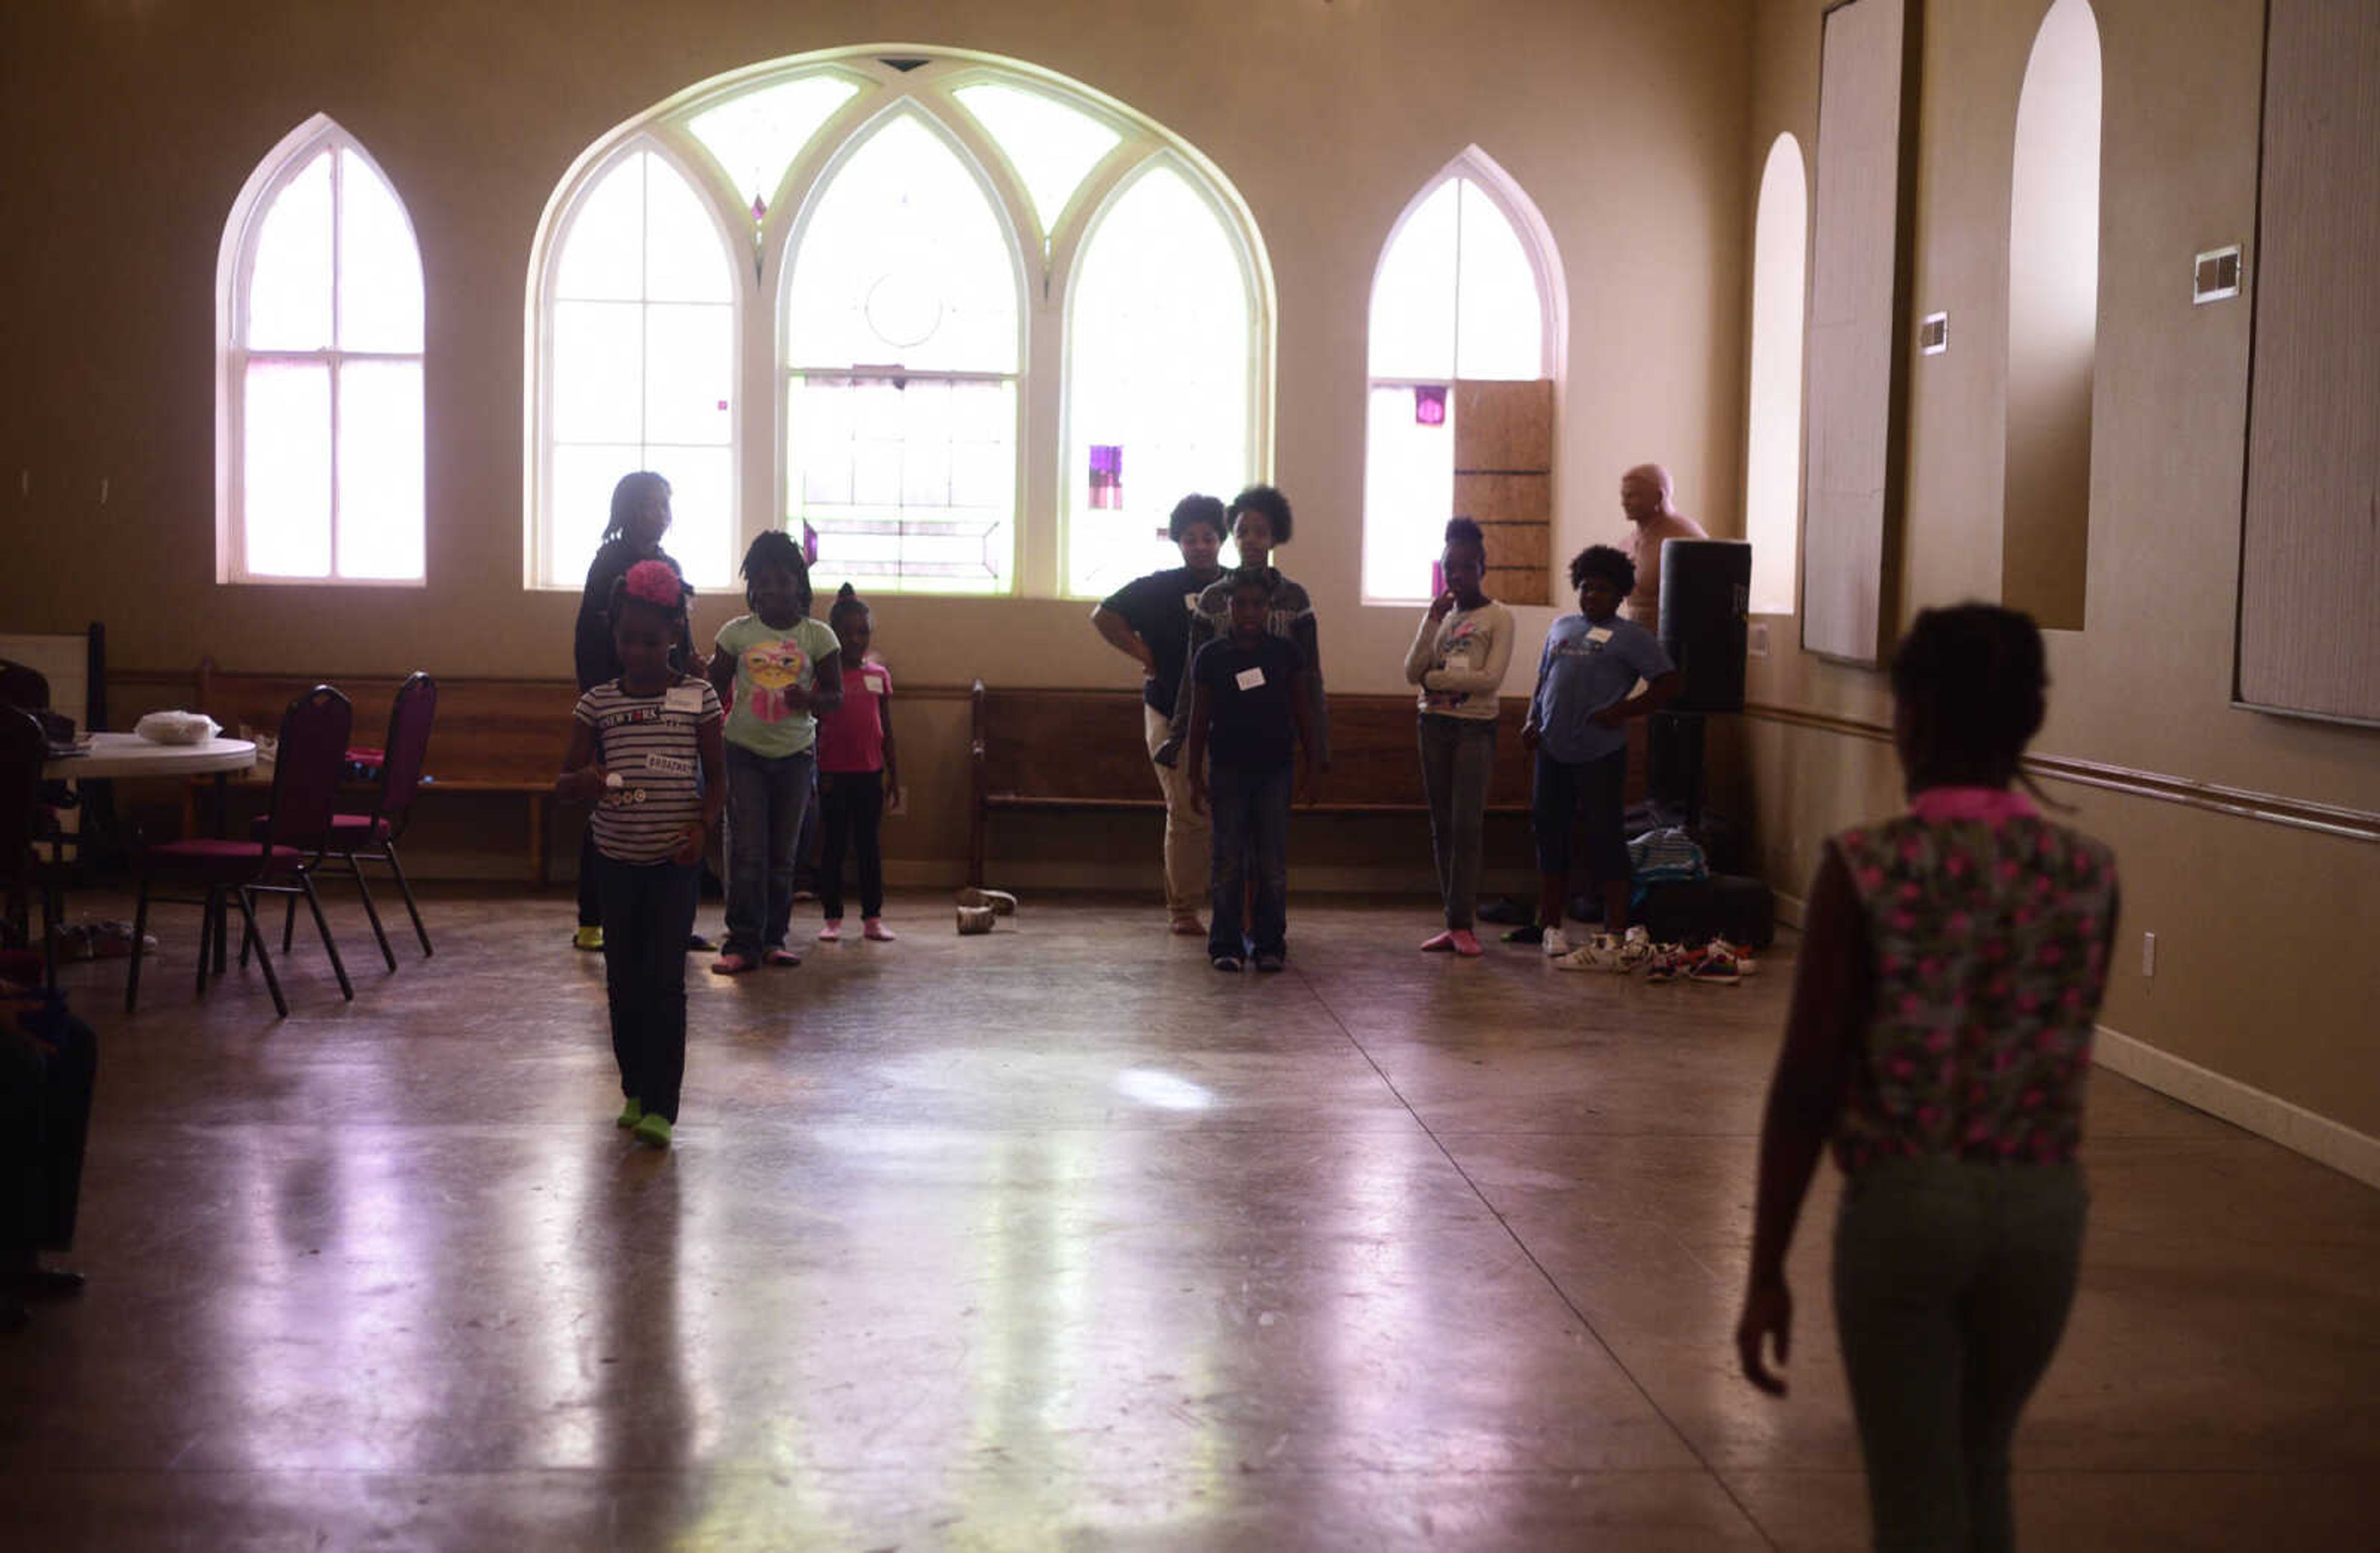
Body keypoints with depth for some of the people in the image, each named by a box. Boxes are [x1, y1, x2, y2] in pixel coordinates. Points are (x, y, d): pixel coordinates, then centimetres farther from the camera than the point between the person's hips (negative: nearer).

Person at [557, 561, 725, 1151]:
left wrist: (701, 825, -14)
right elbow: (565, 781, 3)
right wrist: (586, 780, -21)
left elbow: (716, 777, 3)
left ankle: (661, 1106, -6)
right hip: (617, 858, 3)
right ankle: (635, 1090, 24)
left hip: (675, 860, -3)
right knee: (623, 980, 10)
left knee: (664, 979, -8)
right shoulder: (598, 703, 2)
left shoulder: (697, 698, -2)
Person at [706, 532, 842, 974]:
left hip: (795, 753, 1)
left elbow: (836, 694, 2)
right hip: (744, 751, -1)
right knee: (746, 851, -5)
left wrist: (810, 699, -18)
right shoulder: (737, 633, 1)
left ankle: (774, 938, 16)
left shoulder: (817, 636, -1)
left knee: (782, 853, 7)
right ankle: (742, 942, -2)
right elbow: (716, 689, 6)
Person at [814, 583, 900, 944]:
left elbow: (886, 731, 10)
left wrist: (894, 775, 8)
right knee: (834, 845, 5)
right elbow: (814, 728, -2)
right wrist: (815, 774, -7)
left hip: (870, 772, 2)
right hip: (833, 772, -2)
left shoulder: (879, 675, 6)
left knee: (869, 845, 8)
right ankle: (833, 918, 11)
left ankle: (873, 917, 13)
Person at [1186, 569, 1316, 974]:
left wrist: (1310, 768, 7)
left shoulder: (1287, 653, 2)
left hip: (1274, 771, 1)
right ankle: (1226, 944, 9)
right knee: (1227, 861, 2)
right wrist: (1196, 777, 2)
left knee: (1273, 862, 2)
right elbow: (1199, 719, 4)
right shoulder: (1211, 657, -1)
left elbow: (1303, 712, 8)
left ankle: (1270, 944, 10)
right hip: (1228, 770, -1)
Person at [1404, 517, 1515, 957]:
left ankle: (1462, 924, -9)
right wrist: (1433, 621, -8)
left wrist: (1435, 678, -7)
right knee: (1442, 826, 4)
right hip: (1435, 724, 5)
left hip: (1476, 727, -5)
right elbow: (1412, 672, 1)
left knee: (1466, 825, -10)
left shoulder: (1498, 617, -2)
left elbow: (1491, 677, -13)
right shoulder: (1439, 615, 12)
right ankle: (1453, 924, 7)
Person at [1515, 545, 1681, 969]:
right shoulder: (1561, 627, 17)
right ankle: (1548, 924, 24)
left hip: (1599, 755, -6)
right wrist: (1532, 721, 8)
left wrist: (1623, 711, -11)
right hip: (1552, 751, 6)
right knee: (1549, 834, 12)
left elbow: (1670, 684, -5)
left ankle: (1617, 934, -2)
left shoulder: (1630, 636, -1)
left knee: (1604, 839, -6)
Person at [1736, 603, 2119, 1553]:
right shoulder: (2087, 874, -1)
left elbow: (1807, 1081, -11)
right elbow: (2067, 1055, 8)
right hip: (2043, 1207, 4)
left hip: (1904, 1205, -4)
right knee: (1981, 1472, 25)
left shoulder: (1867, 869, -12)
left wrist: (1766, 1271, -4)